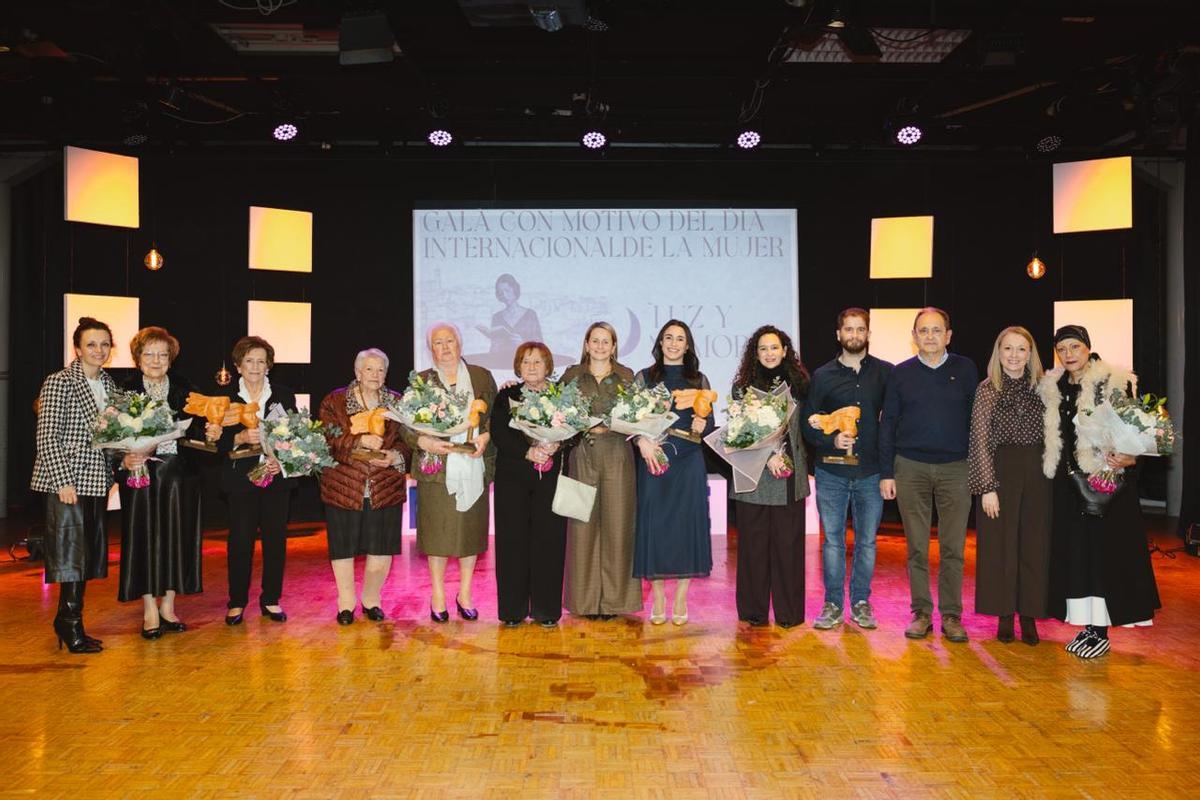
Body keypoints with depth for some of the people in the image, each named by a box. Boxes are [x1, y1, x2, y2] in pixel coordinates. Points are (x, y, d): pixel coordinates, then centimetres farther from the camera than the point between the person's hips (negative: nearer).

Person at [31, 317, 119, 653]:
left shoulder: (108, 384, 13)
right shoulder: (59, 382, -8)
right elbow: (47, 436, -12)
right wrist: (63, 482, -17)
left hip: (97, 480, 7)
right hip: (66, 480, -7)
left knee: (89, 553, 10)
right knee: (71, 552, -4)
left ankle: (66, 621, 21)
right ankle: (71, 625, 6)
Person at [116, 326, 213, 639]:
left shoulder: (184, 389, 7)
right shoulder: (126, 391, -1)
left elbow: (196, 428, 6)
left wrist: (209, 434, -15)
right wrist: (125, 460, -22)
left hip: (180, 475, 3)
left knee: (178, 539, 6)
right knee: (144, 540, 2)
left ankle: (168, 607, 18)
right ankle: (150, 610, 13)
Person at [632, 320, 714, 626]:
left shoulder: (698, 380, 10)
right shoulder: (644, 377, 7)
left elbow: (710, 422, 8)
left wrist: (702, 425, -15)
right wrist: (642, 440, -17)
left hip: (688, 462, 1)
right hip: (652, 459, -1)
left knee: (686, 523, 0)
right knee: (654, 524, -1)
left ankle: (680, 600, 9)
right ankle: (658, 599, 10)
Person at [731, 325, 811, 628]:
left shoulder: (798, 383, 8)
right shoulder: (743, 386, 4)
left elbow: (805, 427, 12)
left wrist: (785, 452, -3)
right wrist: (768, 456, -11)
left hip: (790, 476, 1)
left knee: (788, 542, 2)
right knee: (754, 543, 3)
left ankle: (788, 612, 12)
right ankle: (754, 611, 12)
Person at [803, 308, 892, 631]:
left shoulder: (886, 373, 4)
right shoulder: (823, 375, 5)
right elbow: (808, 423, 5)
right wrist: (831, 440, -13)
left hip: (871, 472, 0)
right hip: (831, 472, 0)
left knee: (867, 541, 7)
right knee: (833, 540, 5)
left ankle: (861, 604, 20)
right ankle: (832, 605, 15)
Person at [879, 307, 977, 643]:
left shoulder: (966, 369, 5)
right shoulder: (901, 373, 5)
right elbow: (887, 424, 6)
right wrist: (886, 473, 1)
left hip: (955, 468, 0)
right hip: (911, 468, 0)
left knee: (953, 547, 2)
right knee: (917, 546, 5)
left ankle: (951, 615, 12)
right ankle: (921, 612, 15)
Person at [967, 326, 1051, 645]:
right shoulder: (987, 389, -1)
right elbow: (980, 441, -5)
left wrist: (1053, 477, 3)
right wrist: (987, 487, -11)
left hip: (1037, 474, 3)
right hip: (1001, 472, -2)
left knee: (1034, 546, 5)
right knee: (1001, 545, 2)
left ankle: (1029, 616, 16)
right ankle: (1004, 616, 14)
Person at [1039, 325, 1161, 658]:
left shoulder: (1115, 383, -7)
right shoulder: (1052, 389, 8)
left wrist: (1127, 459, -25)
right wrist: (1052, 471, 6)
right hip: (1069, 484, 5)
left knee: (1104, 550, -2)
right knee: (1074, 551, 7)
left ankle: (1101, 631, 6)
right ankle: (1086, 625, 17)